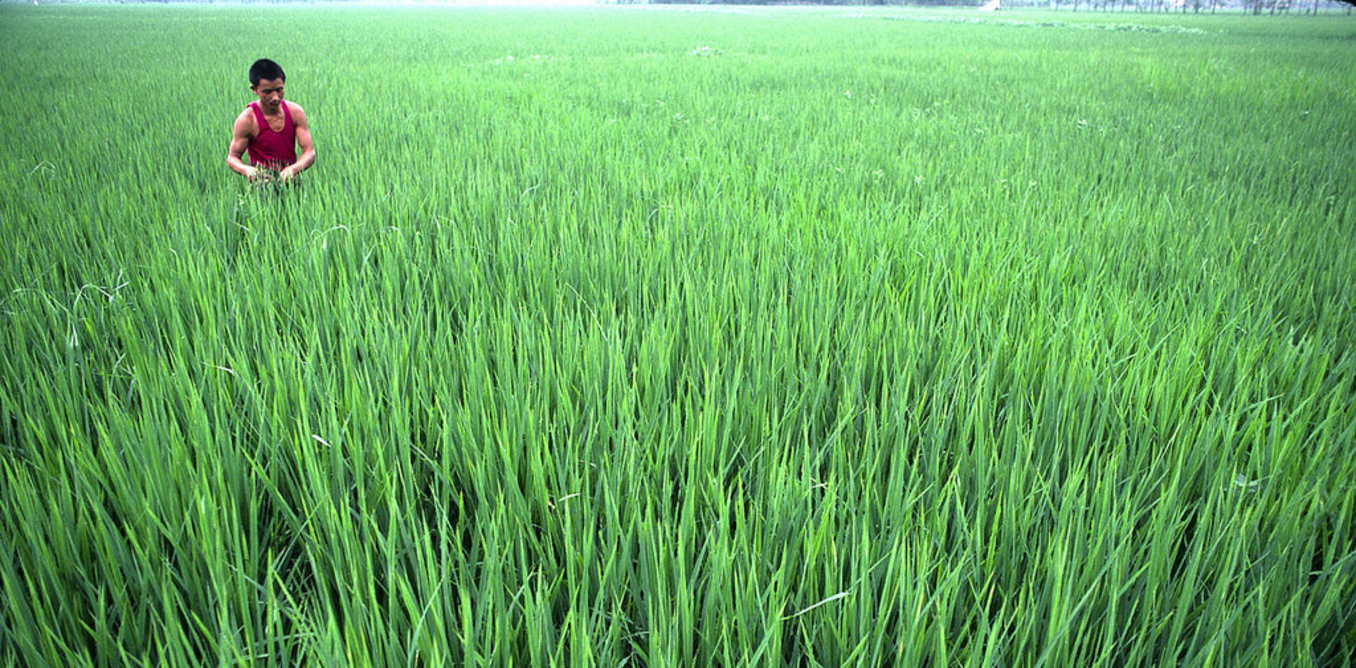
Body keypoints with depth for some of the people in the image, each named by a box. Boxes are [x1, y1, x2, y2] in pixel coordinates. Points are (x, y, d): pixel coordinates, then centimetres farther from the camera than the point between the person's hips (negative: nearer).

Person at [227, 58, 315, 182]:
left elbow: (310, 153, -2)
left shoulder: (295, 112, 1)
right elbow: (232, 157, 0)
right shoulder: (246, 120, -7)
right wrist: (247, 170, -25)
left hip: (291, 181, 5)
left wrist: (293, 169, -24)